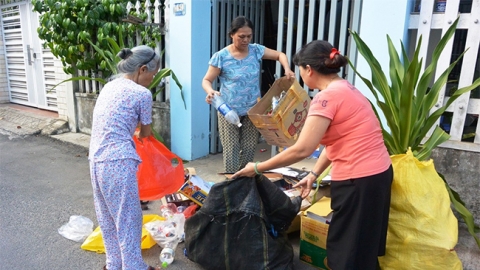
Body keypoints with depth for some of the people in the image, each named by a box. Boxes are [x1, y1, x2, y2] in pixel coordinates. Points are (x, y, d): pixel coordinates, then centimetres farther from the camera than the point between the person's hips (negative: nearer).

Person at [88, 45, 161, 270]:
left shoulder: (109, 86, 14)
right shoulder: (142, 93, -8)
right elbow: (146, 132, 5)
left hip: (96, 159, 8)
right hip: (118, 161, -8)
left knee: (107, 217, 19)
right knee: (128, 217, 5)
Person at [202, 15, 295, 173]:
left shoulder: (256, 50, 0)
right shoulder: (221, 57, -10)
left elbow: (280, 55, 10)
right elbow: (207, 80, -6)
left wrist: (287, 69, -11)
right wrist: (210, 91, -29)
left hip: (252, 110, 4)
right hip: (229, 111, -3)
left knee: (250, 148, 8)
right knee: (231, 149, -2)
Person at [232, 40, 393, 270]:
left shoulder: (327, 96, -18)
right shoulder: (346, 89, 12)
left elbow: (301, 150, -21)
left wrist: (257, 168, -12)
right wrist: (314, 174, 9)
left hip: (359, 181, -9)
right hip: (377, 173, 9)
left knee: (346, 251, 8)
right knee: (362, 247, 24)